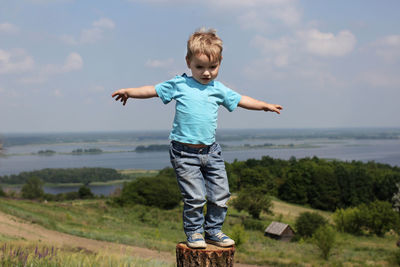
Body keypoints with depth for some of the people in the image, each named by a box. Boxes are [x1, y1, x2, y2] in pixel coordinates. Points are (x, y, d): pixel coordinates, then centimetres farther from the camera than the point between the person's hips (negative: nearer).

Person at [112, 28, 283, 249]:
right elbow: (153, 90, 7)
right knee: (194, 197, -6)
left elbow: (240, 100, 21)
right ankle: (194, 232, 15)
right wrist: (129, 92, 3)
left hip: (210, 151, 4)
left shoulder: (219, 90, 10)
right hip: (185, 152, -4)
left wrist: (264, 105, 20)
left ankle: (213, 230, 24)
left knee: (220, 194, 6)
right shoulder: (179, 85, 1)